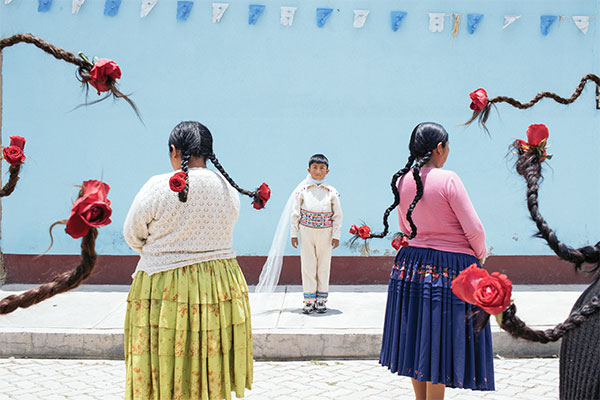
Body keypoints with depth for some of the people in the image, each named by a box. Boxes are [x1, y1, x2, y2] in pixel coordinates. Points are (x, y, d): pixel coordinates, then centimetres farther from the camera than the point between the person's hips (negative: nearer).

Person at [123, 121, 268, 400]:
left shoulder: (157, 187, -12)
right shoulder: (229, 189, 0)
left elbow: (132, 235, 1)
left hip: (163, 287, -3)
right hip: (220, 287, 4)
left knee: (163, 374, 8)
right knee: (213, 373, 13)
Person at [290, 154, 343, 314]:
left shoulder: (331, 192, 1)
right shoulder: (302, 191, 1)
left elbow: (338, 215, 4)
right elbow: (295, 213, 5)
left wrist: (336, 235, -2)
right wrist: (293, 234, 2)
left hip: (325, 234, 0)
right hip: (306, 233, 0)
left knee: (324, 267, 6)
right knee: (308, 267, 3)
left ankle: (321, 300, 17)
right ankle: (309, 301, 12)